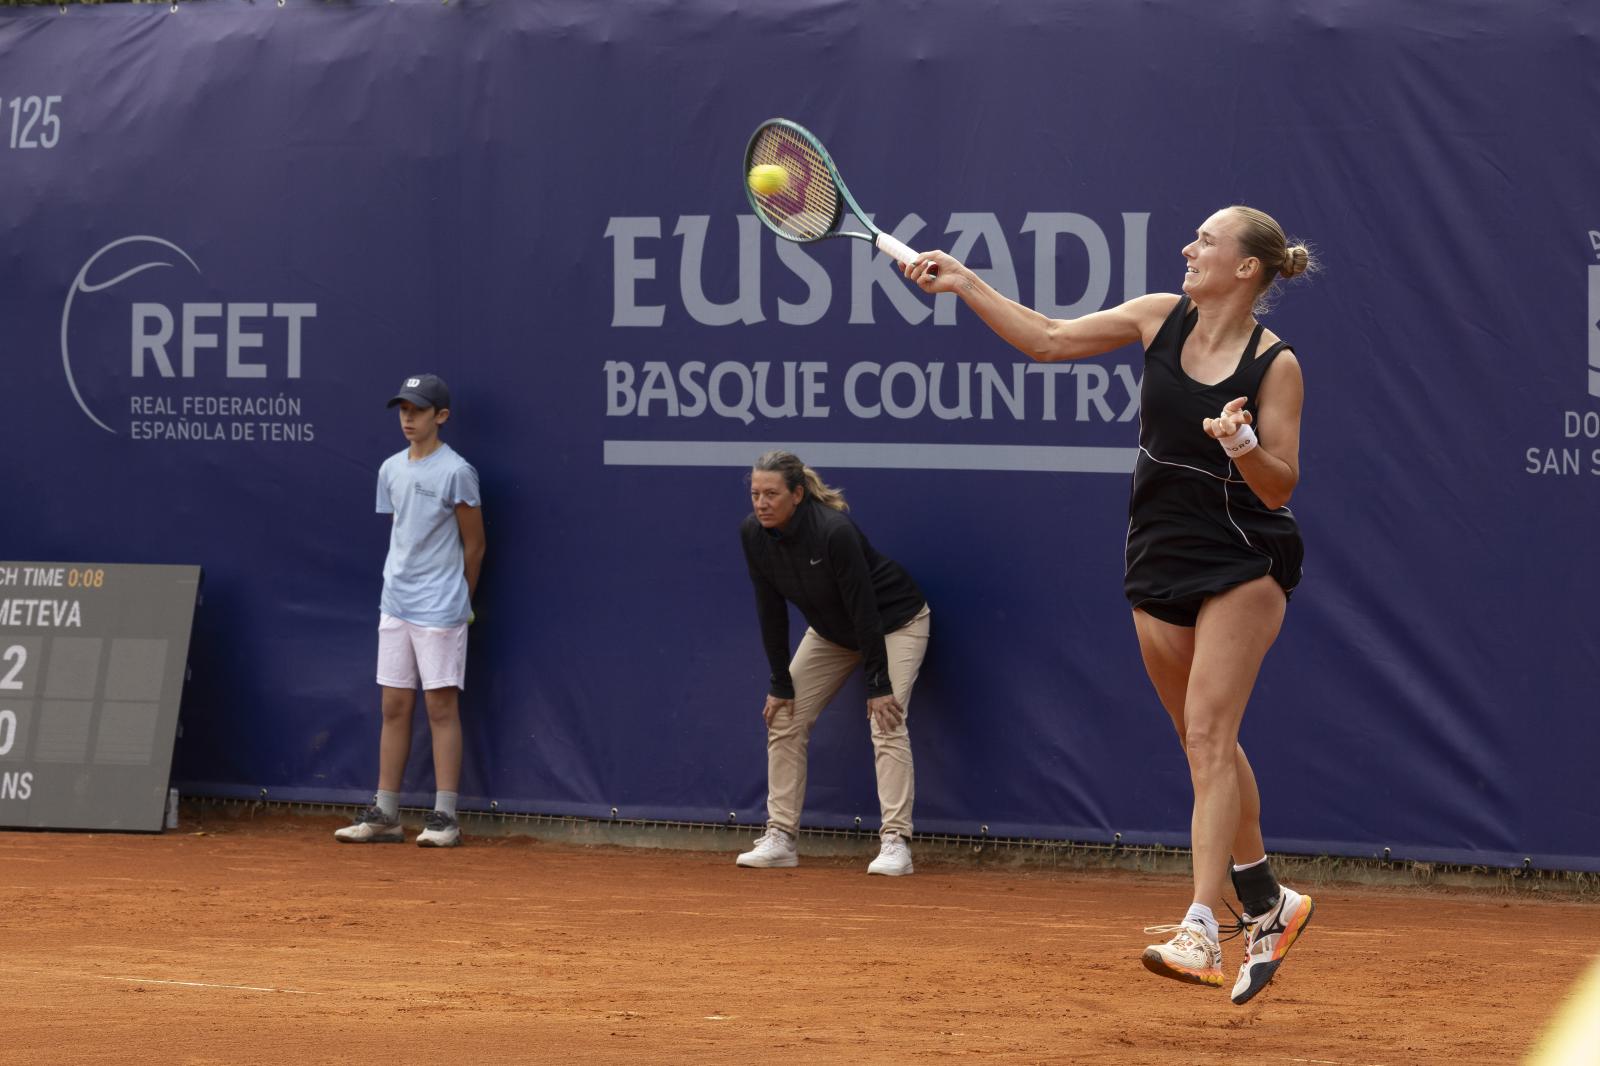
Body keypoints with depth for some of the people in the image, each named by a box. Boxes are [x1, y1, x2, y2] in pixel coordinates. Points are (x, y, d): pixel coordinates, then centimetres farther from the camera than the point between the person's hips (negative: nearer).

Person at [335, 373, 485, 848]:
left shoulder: (455, 472, -9)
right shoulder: (391, 470, 10)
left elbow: (474, 545, -2)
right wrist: (402, 586, 13)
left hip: (440, 610, -6)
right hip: (395, 605, 6)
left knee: (441, 706, -4)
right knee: (394, 707, 7)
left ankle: (444, 817, -3)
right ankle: (384, 815, 10)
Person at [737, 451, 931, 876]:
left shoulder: (835, 533, -35)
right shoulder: (753, 533, -17)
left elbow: (864, 610, -30)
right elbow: (771, 610, -9)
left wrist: (878, 686, -26)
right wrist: (781, 684, -8)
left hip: (893, 622, -7)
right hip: (830, 630, 7)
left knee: (887, 722, -21)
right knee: (784, 718, 0)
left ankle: (895, 842, -22)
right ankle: (780, 838, 6)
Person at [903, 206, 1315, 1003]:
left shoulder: (1275, 365, -13)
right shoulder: (1160, 318, 1)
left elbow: (1279, 488, -12)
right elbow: (1048, 341, 9)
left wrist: (1242, 445, -32)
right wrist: (965, 286, 3)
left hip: (1243, 563, -6)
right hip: (1160, 559, 6)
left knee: (1207, 732, -16)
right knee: (1206, 742, 11)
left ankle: (1200, 932, -24)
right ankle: (1267, 906, 26)